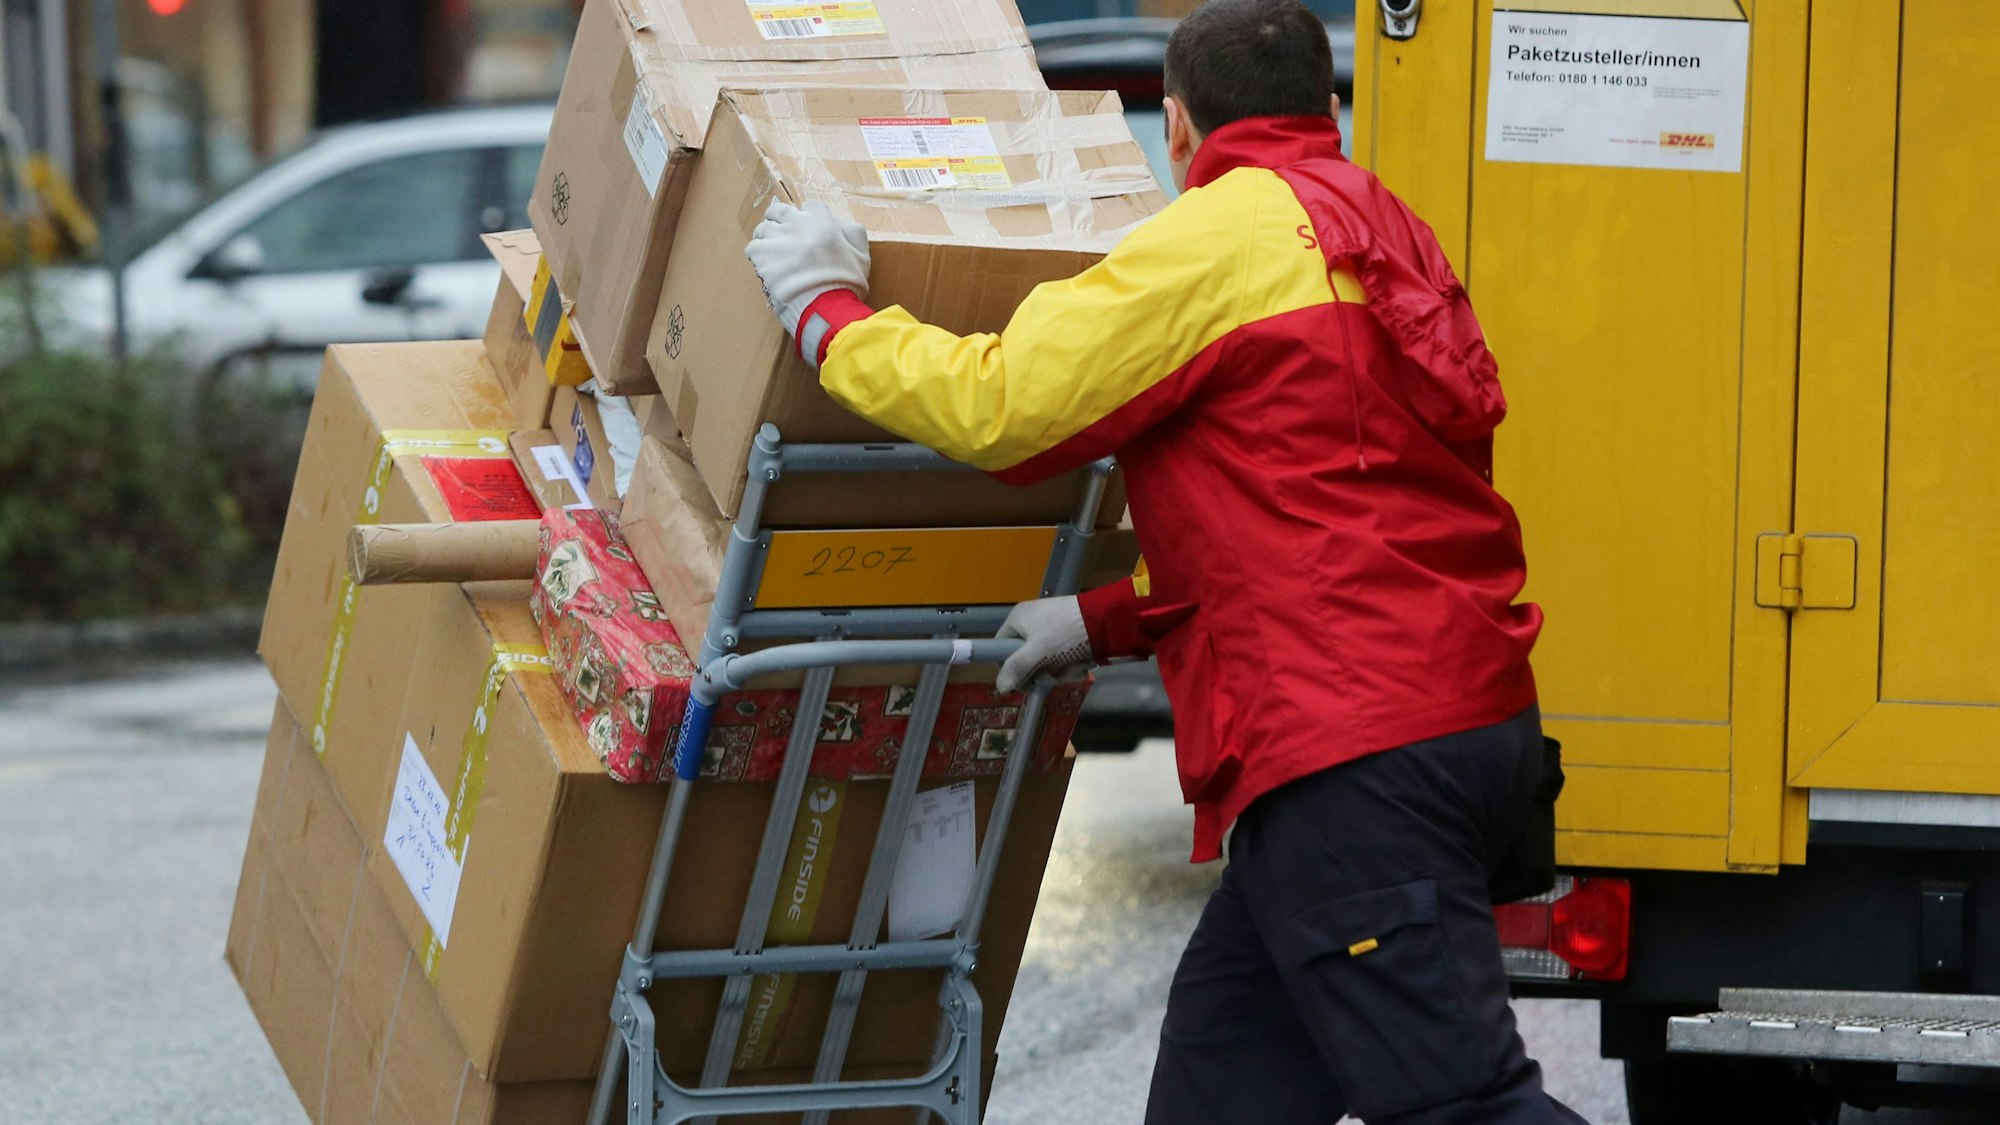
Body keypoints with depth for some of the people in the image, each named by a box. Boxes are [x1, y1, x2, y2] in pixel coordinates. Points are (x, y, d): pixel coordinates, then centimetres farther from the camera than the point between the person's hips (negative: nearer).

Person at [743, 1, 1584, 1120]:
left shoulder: (1224, 237, -8)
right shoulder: (1386, 239, 20)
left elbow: (999, 407, -8)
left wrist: (828, 311, 8)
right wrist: (1107, 620, 23)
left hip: (1358, 748, -9)